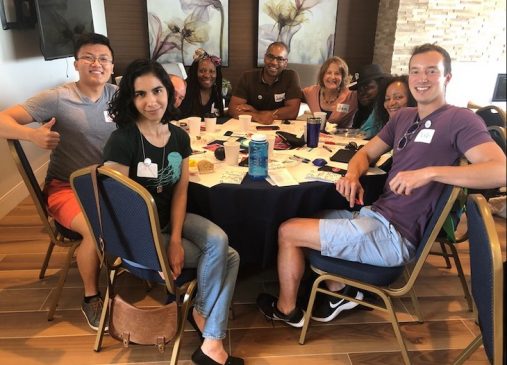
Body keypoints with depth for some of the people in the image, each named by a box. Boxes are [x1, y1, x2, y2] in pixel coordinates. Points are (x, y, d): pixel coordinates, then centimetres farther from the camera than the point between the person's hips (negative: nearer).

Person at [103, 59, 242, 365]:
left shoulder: (179, 136, -1)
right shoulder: (122, 140, -20)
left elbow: (180, 191, 0)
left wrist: (175, 240, -13)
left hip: (171, 219, 6)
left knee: (219, 242, -20)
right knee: (227, 257, -14)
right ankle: (202, 311, 15)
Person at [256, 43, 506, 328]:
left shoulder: (460, 120, -10)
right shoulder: (404, 116, 13)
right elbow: (367, 153, 19)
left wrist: (429, 172, -31)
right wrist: (353, 175, -4)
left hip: (393, 234, -9)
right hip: (376, 215, 9)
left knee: (288, 231, -4)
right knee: (310, 215, 23)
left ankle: (286, 309, 20)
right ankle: (341, 290, 21)